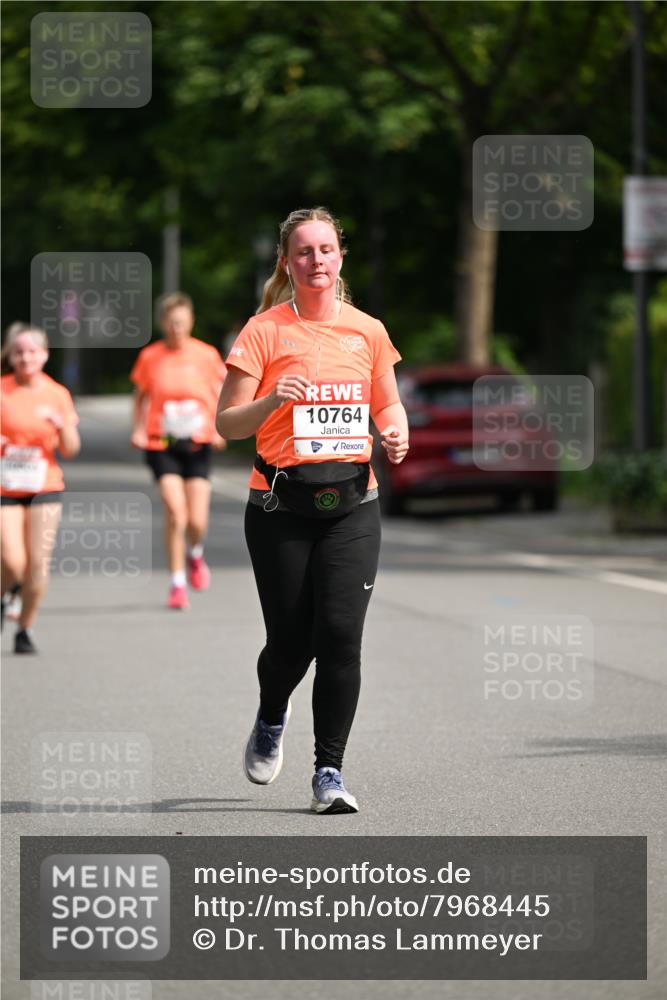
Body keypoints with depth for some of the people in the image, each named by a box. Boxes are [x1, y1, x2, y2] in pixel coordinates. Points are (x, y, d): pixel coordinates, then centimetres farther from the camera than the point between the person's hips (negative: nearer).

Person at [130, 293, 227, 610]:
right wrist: (138, 429, -1)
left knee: (197, 521, -5)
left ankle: (195, 555, 32)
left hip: (198, 444, 1)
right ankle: (177, 584, -2)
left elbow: (221, 396, 9)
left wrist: (220, 429, -6)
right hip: (162, 444, -1)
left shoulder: (206, 355, 0)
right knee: (175, 513, -15)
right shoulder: (150, 357, 0)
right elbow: (141, 396, 13)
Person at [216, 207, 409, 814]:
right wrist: (271, 400, -21)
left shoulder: (367, 331, 9)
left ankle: (330, 773, -2)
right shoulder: (265, 331, -1)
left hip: (351, 501, 2)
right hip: (281, 505, -2)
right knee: (290, 642, 1)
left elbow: (388, 404, 22)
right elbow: (227, 423, -2)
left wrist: (395, 434, 0)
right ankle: (271, 720, 36)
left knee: (341, 634, -10)